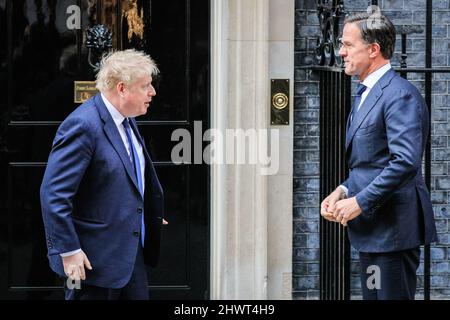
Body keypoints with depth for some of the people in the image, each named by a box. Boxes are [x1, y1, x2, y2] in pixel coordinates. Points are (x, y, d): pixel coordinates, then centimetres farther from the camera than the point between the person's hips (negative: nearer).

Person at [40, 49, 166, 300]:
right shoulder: (83, 126, -21)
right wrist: (68, 251, -22)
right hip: (96, 259, -9)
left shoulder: (126, 120, 8)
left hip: (132, 251, 9)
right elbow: (53, 194, -23)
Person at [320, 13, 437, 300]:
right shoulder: (366, 94, 18)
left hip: (393, 229, -10)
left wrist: (360, 202, -20)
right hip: (371, 231, 10)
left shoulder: (401, 95, -15)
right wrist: (343, 190, 6)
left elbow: (406, 162, -25)